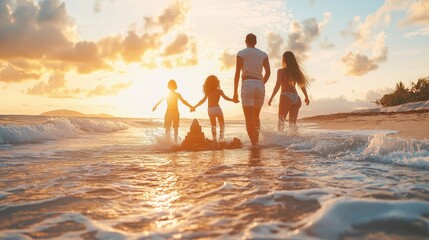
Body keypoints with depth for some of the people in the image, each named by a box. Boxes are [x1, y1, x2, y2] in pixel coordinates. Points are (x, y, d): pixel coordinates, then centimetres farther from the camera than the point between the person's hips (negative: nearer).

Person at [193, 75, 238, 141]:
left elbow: (203, 100, 0)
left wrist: (194, 107, 6)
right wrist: (233, 100, -15)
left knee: (213, 126, 16)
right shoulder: (219, 91, -2)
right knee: (222, 125, 9)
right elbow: (225, 97, -15)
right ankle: (221, 139, -4)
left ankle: (214, 140, 11)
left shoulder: (207, 92, 6)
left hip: (210, 110, 4)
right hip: (217, 108, -4)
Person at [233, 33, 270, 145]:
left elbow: (237, 73, -2)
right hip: (260, 85, 4)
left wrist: (235, 92, -1)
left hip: (247, 84, -4)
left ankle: (254, 143, -15)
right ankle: (256, 142, 13)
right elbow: (268, 72, 6)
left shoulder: (241, 53, 4)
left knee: (249, 119, -5)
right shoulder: (263, 54, 14)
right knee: (256, 117, 18)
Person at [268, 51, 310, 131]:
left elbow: (277, 86, -10)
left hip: (286, 97, -5)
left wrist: (271, 98, -7)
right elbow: (302, 86, 12)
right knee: (293, 123, 11)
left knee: (281, 121, 2)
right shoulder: (296, 71, 11)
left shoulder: (281, 71, -3)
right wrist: (306, 97, 22)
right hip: (296, 97, 5)